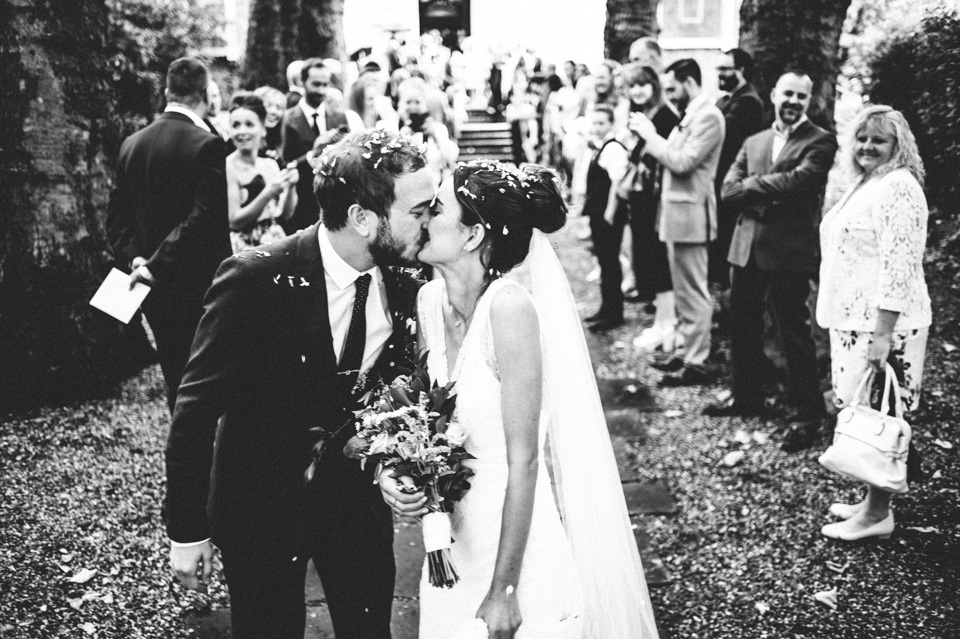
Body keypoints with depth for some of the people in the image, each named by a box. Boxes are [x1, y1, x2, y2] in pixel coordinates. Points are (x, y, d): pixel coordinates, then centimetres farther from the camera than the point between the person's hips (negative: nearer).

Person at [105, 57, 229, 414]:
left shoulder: (132, 144, 7)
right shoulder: (206, 145, -14)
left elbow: (117, 220, 6)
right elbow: (202, 219, -22)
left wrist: (136, 259, -3)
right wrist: (156, 265, -17)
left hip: (155, 291, 7)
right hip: (198, 290, -6)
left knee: (177, 385, 17)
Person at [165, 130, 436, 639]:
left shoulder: (403, 285, -9)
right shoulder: (254, 280, -24)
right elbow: (197, 407, -16)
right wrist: (187, 531, -12)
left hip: (359, 500, 4)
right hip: (261, 505, -4)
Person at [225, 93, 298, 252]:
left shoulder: (271, 165, 7)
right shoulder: (228, 166, -8)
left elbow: (285, 214, 8)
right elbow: (234, 221, -11)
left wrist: (290, 187, -10)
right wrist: (269, 193, -20)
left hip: (275, 242, 5)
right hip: (245, 247, -5)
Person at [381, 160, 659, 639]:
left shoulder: (509, 307, -22)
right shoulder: (430, 300, -2)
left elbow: (523, 462, -20)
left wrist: (503, 591, -17)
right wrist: (394, 470, -8)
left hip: (517, 550, -6)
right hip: (450, 549, 7)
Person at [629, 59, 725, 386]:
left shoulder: (708, 116, -14)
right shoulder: (691, 115, 16)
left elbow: (682, 162, -21)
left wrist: (650, 134, -13)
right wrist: (647, 137, 2)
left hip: (690, 212, -10)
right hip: (675, 210, 10)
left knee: (693, 291, -4)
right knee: (684, 289, 16)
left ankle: (697, 363, 1)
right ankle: (689, 352, 25)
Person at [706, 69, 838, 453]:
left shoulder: (820, 142, -4)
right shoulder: (753, 143, 14)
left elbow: (796, 181, -20)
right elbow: (728, 191, 4)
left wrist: (752, 185, -7)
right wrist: (769, 193, -12)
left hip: (789, 251, -6)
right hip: (747, 248, 6)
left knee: (794, 333, -1)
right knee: (742, 328, 15)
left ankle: (807, 414, 10)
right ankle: (747, 396, 32)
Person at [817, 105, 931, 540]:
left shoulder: (899, 188, -13)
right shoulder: (866, 185, 17)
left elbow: (899, 266, -20)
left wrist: (883, 333, -24)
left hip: (882, 323, -9)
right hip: (855, 319, 9)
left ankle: (878, 514, 6)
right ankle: (872, 501, 22)